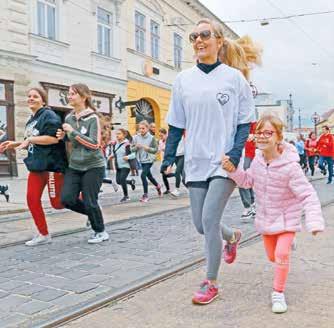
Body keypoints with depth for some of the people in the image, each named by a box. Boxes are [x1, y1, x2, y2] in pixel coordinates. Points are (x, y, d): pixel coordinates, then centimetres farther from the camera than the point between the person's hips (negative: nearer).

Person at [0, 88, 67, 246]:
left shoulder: (49, 115, -10)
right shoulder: (31, 121, 16)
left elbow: (54, 138, -22)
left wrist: (29, 139, -16)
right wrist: (14, 144, 11)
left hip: (52, 164, -8)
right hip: (37, 165, 8)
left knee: (57, 203, -3)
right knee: (32, 199, 3)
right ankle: (43, 235, 15)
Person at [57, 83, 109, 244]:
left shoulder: (93, 118, -12)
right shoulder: (68, 118, 7)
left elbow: (95, 144, -19)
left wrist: (73, 132, -20)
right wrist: (63, 136, 0)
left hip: (93, 166, -6)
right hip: (74, 166, 6)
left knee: (89, 201, -2)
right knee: (67, 199, -4)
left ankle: (100, 232, 20)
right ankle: (93, 214, 23)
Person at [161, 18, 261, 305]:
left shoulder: (234, 77, -1)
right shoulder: (184, 79, 7)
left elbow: (245, 121, 0)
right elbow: (176, 123, 10)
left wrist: (235, 155, -13)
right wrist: (169, 157, 2)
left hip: (224, 162, -4)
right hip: (196, 163, 4)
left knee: (209, 220, -10)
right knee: (201, 225, 9)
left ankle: (211, 284, 9)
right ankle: (232, 237, 44)